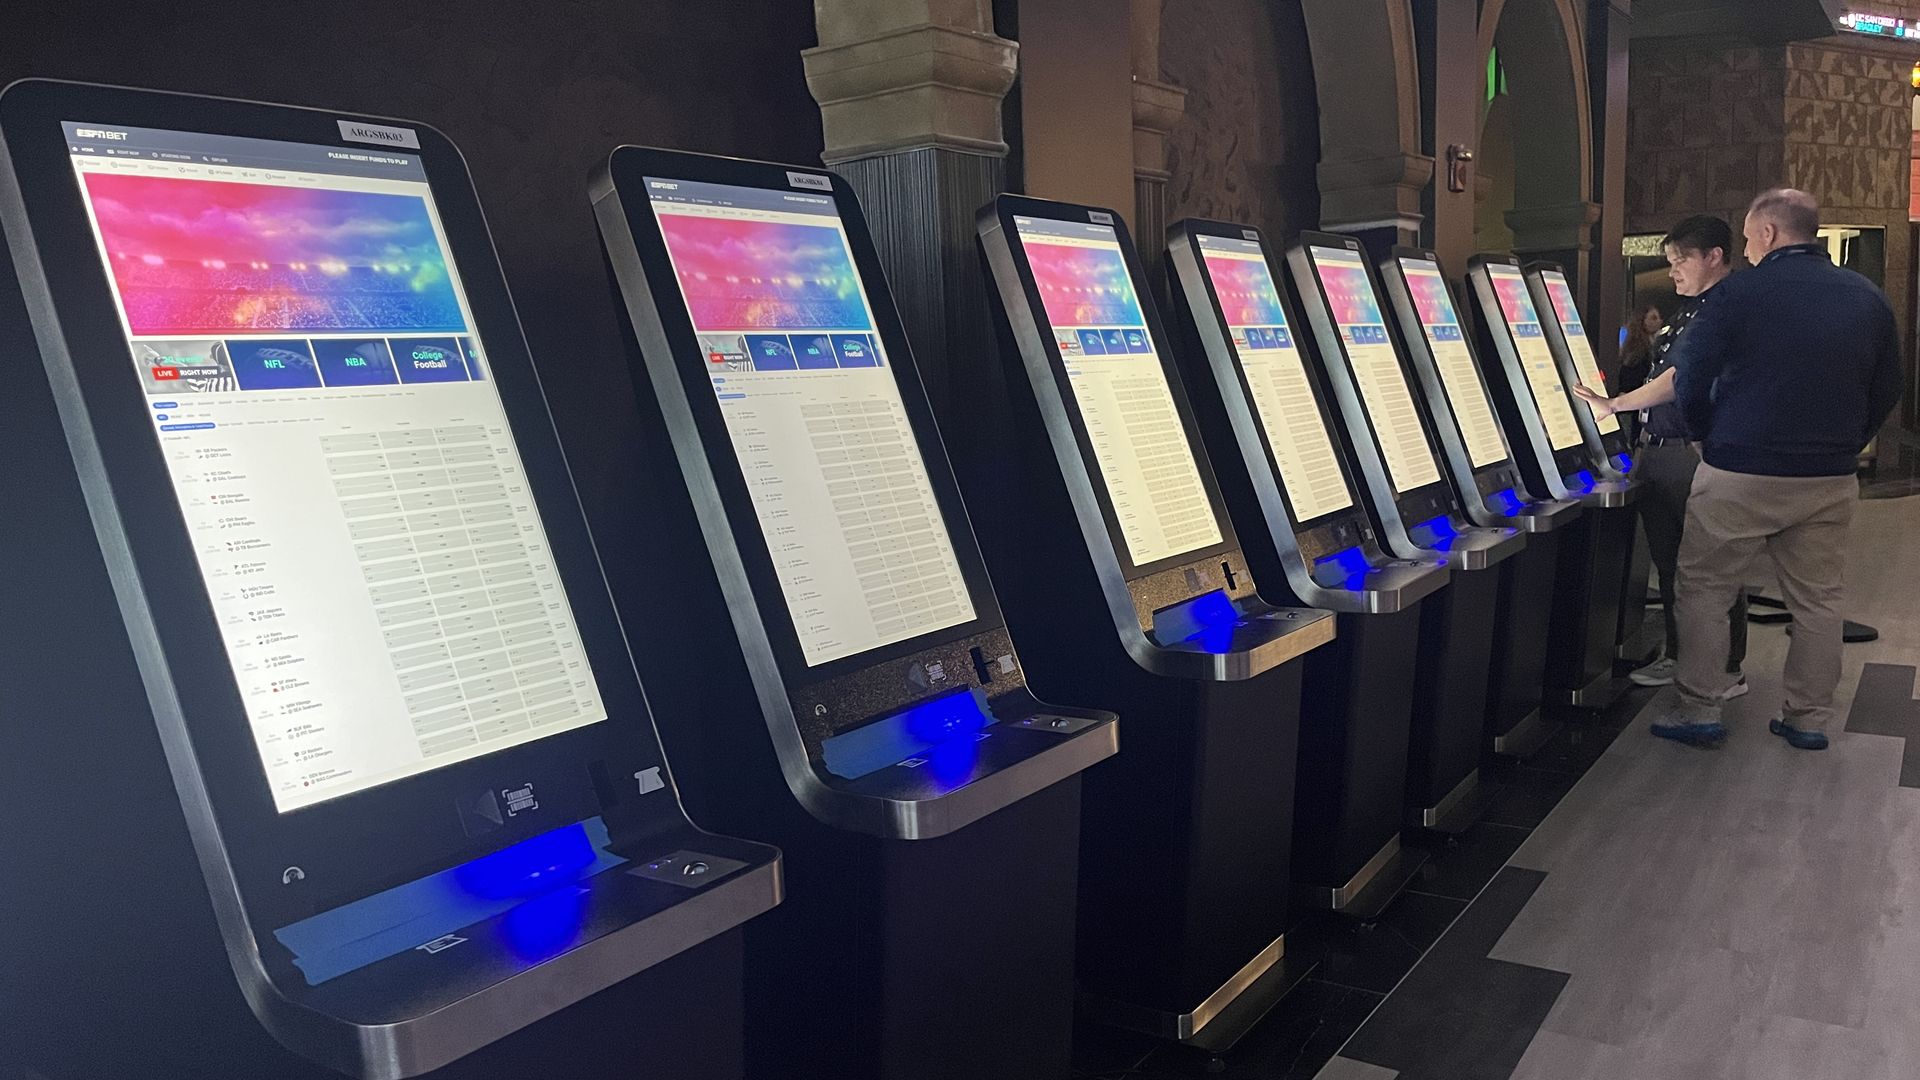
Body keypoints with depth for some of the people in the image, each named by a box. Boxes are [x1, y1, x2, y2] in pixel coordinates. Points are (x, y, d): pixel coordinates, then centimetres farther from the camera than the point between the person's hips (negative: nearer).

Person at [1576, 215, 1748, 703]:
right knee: (1670, 561, 15)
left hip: (1700, 455, -9)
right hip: (1659, 451, 9)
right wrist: (1645, 442, 21)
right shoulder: (1687, 312, 18)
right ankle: (1678, 655, 26)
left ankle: (1728, 669, 9)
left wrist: (1615, 405, -23)